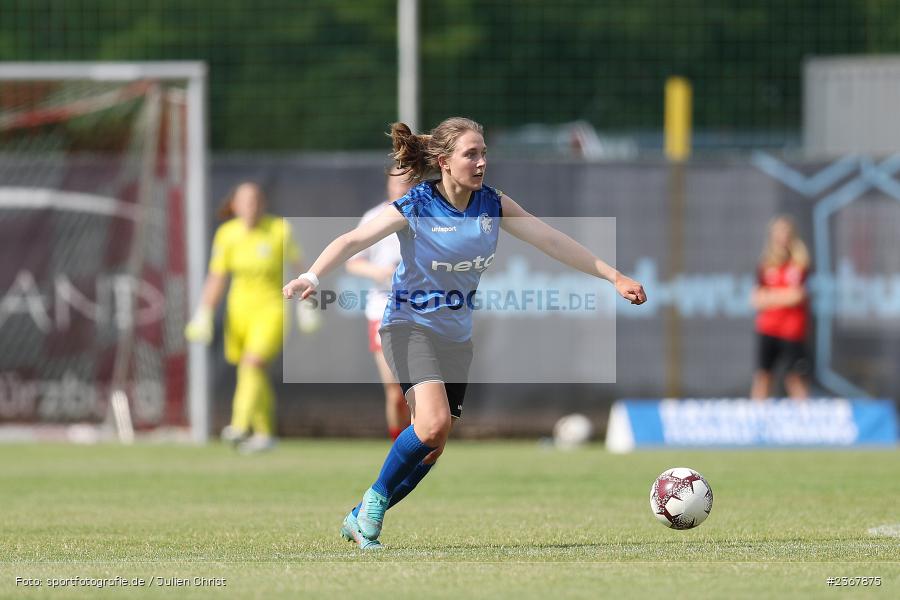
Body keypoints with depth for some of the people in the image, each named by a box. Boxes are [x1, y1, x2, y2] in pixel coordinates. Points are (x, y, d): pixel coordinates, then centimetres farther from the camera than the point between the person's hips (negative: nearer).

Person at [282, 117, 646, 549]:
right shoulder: (415, 207, -16)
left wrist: (613, 276, -4)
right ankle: (375, 499, -7)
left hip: (456, 335, 6)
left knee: (430, 448, 4)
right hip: (410, 325, -6)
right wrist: (310, 278, -40)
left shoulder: (492, 204, -2)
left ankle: (360, 520, 20)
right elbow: (353, 241, -23)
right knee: (433, 423, -28)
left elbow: (553, 241, 0)